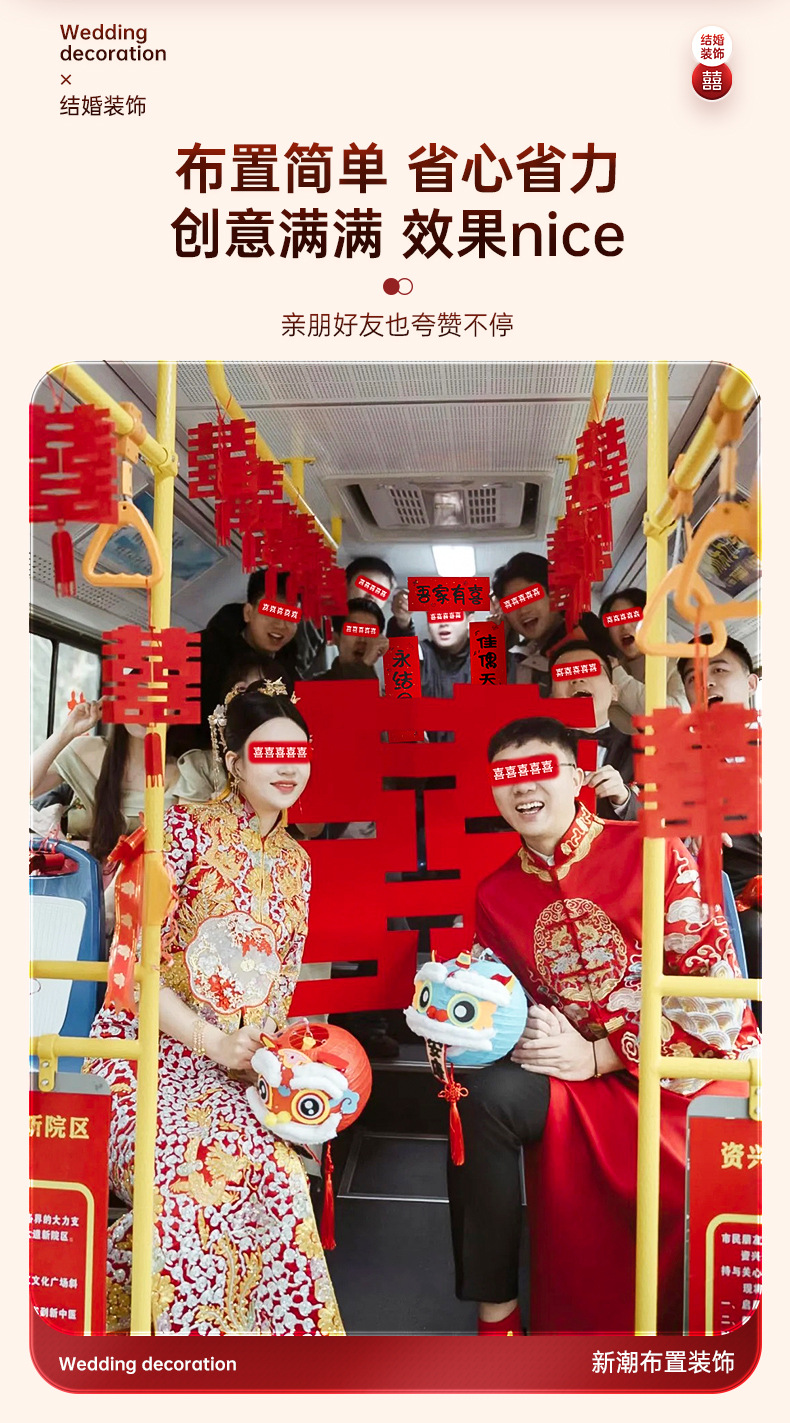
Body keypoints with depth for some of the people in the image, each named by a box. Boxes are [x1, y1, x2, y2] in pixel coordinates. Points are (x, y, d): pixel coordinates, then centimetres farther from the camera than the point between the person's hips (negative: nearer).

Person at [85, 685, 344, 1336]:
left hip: (232, 1074, 4)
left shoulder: (296, 862, 12)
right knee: (189, 1179, -27)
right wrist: (211, 1040, -15)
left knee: (276, 1175, -22)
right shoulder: (187, 828, -5)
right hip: (146, 1051, -4)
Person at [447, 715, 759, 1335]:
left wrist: (596, 1057, -13)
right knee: (482, 1094, -23)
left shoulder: (654, 853, -8)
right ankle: (496, 1314, -8)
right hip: (583, 1081, 4)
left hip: (694, 1063, -3)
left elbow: (713, 987, -11)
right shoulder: (496, 894, 6)